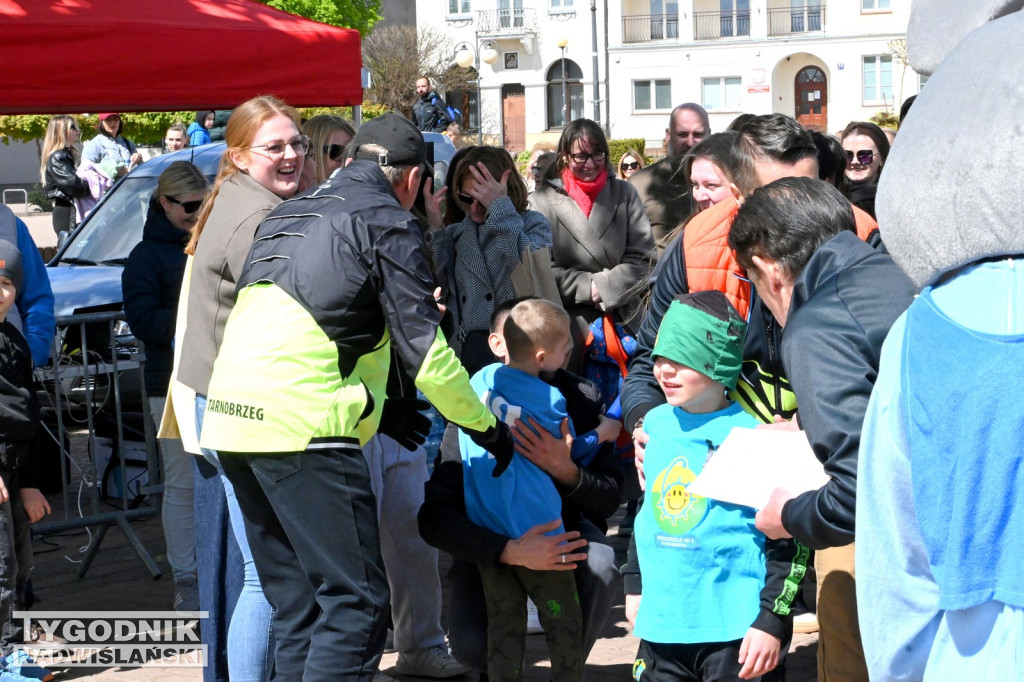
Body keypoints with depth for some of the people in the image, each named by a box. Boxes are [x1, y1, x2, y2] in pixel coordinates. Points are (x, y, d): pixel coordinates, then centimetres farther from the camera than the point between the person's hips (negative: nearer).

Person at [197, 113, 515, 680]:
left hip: (231, 420, 8)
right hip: (300, 425, -8)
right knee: (355, 601, -6)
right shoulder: (388, 221, 0)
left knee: (296, 605, 14)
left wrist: (375, 410, 32)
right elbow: (424, 350, -5)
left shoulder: (289, 215, 24)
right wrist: (487, 428, 7)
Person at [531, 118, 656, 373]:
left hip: (624, 319, 2)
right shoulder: (544, 200, 1)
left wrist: (604, 288, -9)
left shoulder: (624, 194, 9)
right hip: (570, 322, -2)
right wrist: (586, 287, -12)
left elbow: (643, 258, 3)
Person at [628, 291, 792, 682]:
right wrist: (635, 587, 22)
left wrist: (771, 621, -12)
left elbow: (784, 541, -11)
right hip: (659, 624, 6)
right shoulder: (656, 423, 8)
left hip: (732, 630, -6)